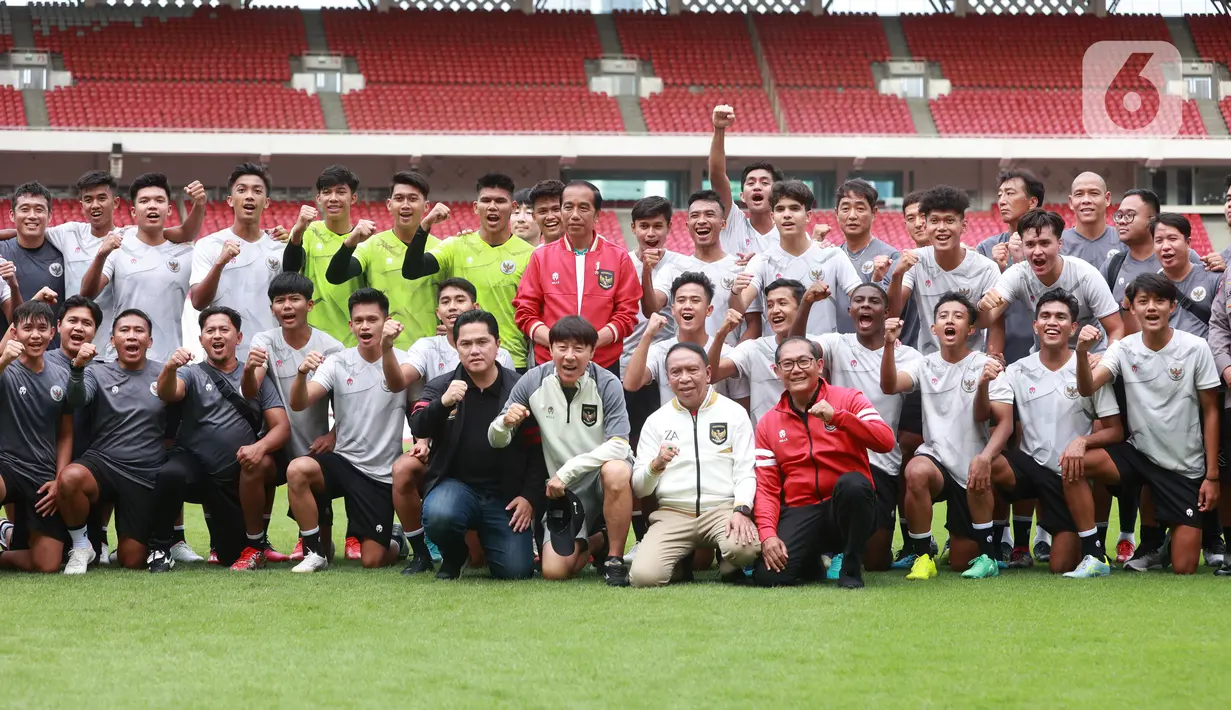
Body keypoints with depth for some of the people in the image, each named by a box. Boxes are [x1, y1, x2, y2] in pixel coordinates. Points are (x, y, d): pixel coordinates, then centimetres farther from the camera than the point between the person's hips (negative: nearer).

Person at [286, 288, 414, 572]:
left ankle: (395, 539, 33)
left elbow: (396, 384, -32)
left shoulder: (401, 360, -6)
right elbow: (298, 403, -13)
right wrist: (302, 374, -36)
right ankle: (316, 552, -13)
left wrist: (387, 347, -53)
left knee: (372, 561, -5)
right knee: (297, 470, -31)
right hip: (343, 461, 2)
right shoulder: (338, 363, -1)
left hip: (381, 473, -2)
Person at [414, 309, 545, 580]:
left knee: (516, 571, -13)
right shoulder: (440, 387, 3)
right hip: (455, 483, 0)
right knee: (439, 515, -35)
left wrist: (531, 497, -7)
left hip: (505, 495, 0)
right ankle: (452, 559, 1)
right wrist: (443, 403, -31)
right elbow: (418, 429, -13)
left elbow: (538, 450, 3)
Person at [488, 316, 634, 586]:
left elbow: (618, 445, -24)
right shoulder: (533, 382, -7)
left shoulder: (606, 384, -16)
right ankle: (594, 542, 27)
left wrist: (567, 471, -29)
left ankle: (615, 559, -20)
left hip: (603, 477, -3)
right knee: (554, 571, -10)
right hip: (565, 491, 3)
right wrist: (505, 423, -26)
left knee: (615, 471, -39)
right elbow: (497, 441, -1)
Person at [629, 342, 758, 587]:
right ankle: (682, 564, 12)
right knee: (644, 576, -25)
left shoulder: (734, 413, 8)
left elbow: (745, 472, 2)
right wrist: (656, 465, -13)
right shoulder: (656, 420, 13)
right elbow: (639, 488, 9)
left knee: (744, 547, -36)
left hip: (723, 509, -1)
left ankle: (729, 567, 4)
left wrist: (741, 510, -17)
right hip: (673, 514, 1)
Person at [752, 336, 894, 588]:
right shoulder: (768, 424, 11)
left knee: (852, 483, -38)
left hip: (848, 508, -2)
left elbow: (885, 442, -14)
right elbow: (766, 487, 7)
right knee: (768, 575, -23)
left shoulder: (848, 400, 2)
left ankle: (851, 568, -16)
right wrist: (768, 535, -10)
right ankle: (815, 560, 14)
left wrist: (836, 416, -24)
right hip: (800, 513, 2)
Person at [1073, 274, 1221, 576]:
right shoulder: (1125, 349, -4)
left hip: (1185, 467, -3)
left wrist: (1212, 476, -6)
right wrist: (1082, 353, -38)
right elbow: (1087, 388, -17)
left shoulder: (1196, 349, -11)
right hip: (1140, 453, 3)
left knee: (1184, 570, -8)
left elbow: (1210, 412, -5)